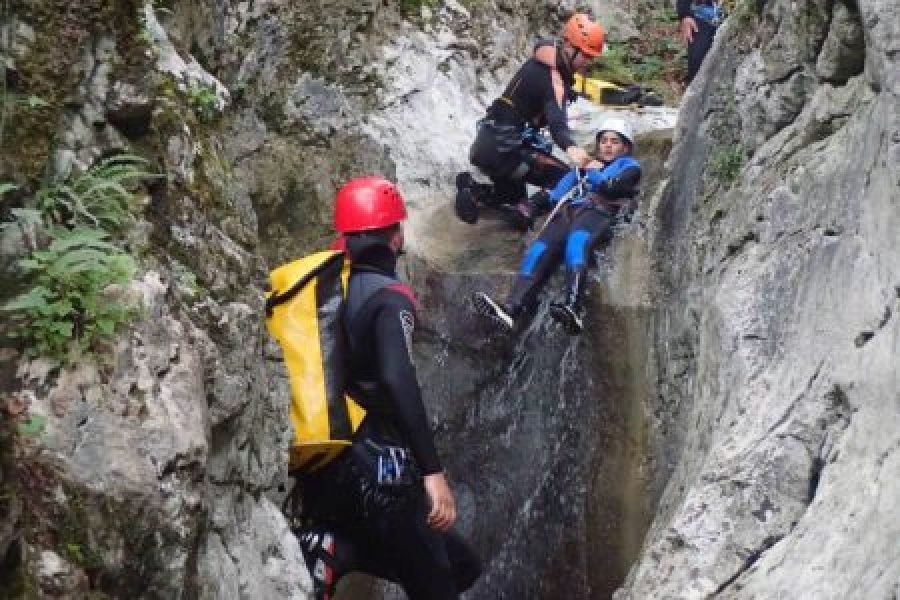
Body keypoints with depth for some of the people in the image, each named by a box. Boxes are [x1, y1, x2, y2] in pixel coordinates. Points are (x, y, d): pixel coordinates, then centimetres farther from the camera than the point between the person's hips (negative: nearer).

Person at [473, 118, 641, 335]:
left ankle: (572, 309, -60)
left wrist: (593, 174, 18)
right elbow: (556, 194, 26)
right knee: (540, 249, -26)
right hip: (569, 211, 4)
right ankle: (511, 309, -48)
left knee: (576, 241, -39)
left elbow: (611, 187, 2)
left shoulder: (629, 166, 26)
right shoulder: (585, 166, 40)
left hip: (599, 211, -4)